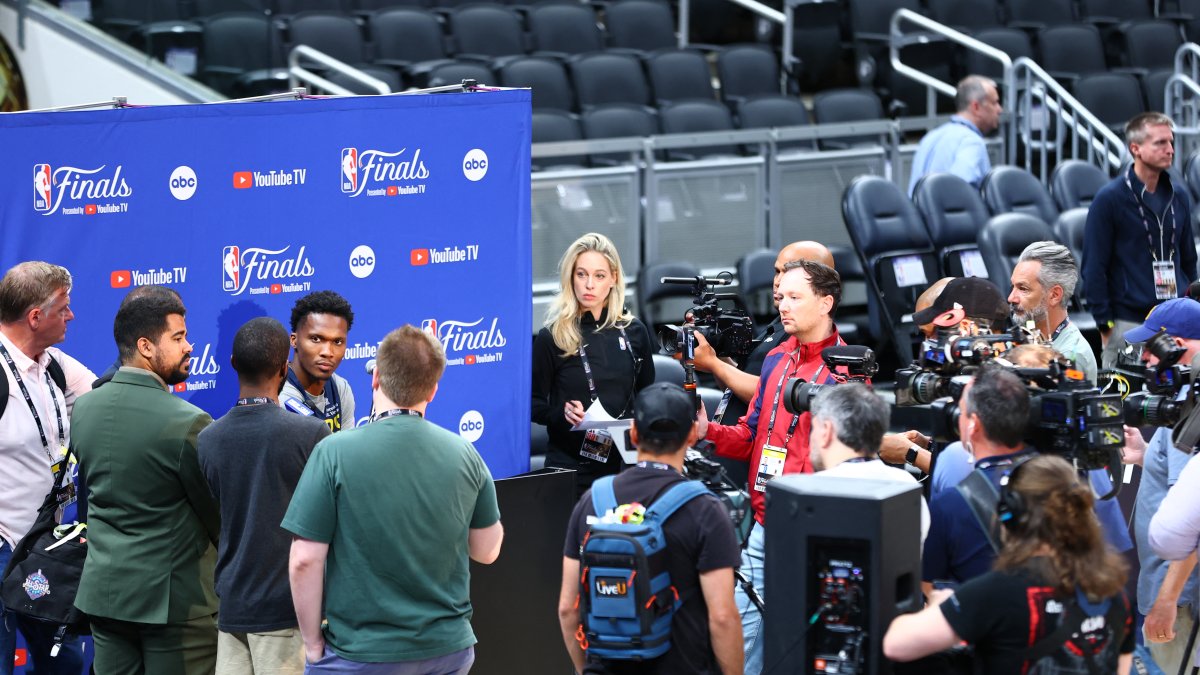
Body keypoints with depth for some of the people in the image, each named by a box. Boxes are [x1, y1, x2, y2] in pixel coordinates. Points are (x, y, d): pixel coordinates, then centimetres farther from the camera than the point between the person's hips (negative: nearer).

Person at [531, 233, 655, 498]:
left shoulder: (634, 332, 6)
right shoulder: (551, 337, -4)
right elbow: (535, 405, 0)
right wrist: (562, 414, -19)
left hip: (624, 463, 3)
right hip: (570, 466, -3)